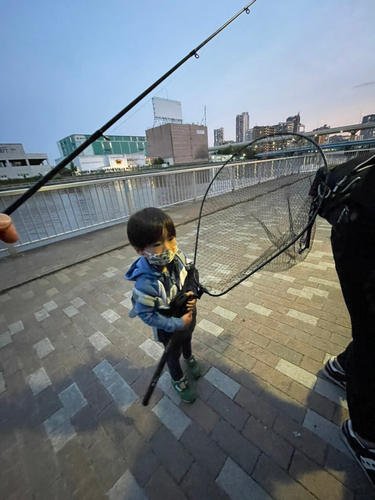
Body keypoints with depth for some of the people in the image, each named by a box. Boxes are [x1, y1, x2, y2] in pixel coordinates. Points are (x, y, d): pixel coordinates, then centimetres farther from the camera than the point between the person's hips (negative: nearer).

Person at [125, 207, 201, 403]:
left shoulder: (178, 256, -26)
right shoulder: (146, 283, -41)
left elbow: (192, 272, -5)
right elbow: (146, 315, -28)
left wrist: (192, 292, -19)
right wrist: (177, 323, -25)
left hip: (189, 313, 5)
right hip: (169, 326, -5)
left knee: (187, 338, 36)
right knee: (173, 353, 26)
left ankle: (189, 358, 72)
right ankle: (178, 380, 60)